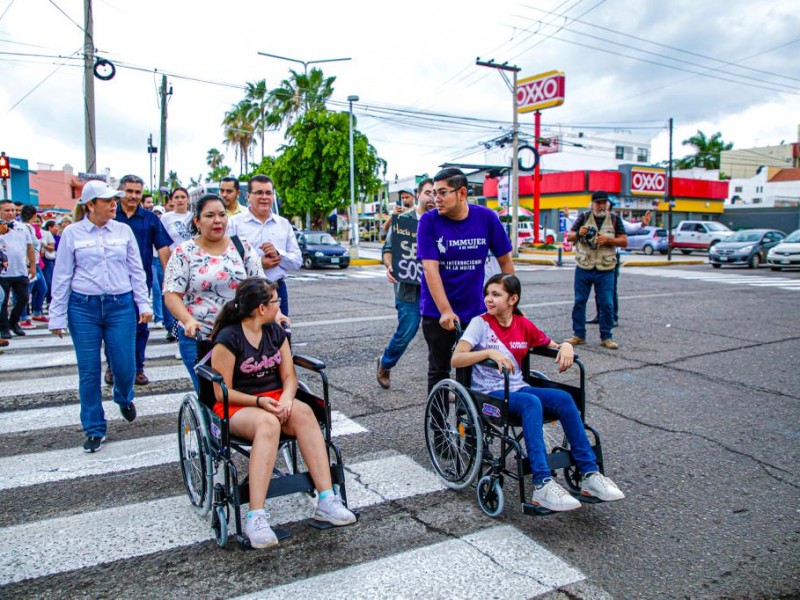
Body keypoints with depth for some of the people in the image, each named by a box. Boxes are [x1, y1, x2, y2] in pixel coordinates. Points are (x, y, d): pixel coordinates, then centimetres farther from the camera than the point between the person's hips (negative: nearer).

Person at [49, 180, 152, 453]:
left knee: (125, 366, 1)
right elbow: (61, 276, 3)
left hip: (121, 306, 1)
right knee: (89, 372, 4)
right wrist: (57, 316, 1)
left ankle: (124, 399, 37)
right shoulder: (72, 233, 0)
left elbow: (137, 271, 8)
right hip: (84, 308, -1)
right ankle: (94, 429, 19)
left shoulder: (123, 230, 5)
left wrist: (143, 304, 2)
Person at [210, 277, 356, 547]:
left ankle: (326, 500, -33)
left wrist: (286, 398, -14)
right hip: (236, 406, -4)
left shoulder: (276, 332, 8)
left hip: (275, 399, 5)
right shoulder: (228, 339, -10)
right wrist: (259, 402, -23)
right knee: (268, 424, -38)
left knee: (303, 412, -29)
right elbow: (222, 392, -10)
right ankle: (256, 517, -41)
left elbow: (289, 375, 7)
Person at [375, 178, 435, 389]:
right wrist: (390, 266, -19)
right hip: (409, 287, -3)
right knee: (406, 332, 1)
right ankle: (385, 363, 30)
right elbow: (388, 249, 1)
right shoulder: (403, 220, 3)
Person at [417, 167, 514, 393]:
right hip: (437, 311, -1)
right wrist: (445, 311, -27)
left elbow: (505, 260, 3)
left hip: (475, 309, 2)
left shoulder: (487, 218, -7)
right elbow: (430, 268, -19)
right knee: (439, 370, 9)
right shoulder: (429, 221, -12)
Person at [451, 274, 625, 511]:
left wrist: (566, 346, -7)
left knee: (564, 398, -20)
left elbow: (554, 346, 17)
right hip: (488, 393, -5)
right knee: (532, 403, -34)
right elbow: (456, 360, -16)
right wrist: (489, 352, -30)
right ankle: (542, 485, -38)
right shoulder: (480, 323, -5)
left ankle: (590, 474, -14)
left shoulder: (524, 325, 7)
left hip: (517, 387, 5)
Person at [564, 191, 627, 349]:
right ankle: (578, 335, 15)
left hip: (605, 270, 0)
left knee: (607, 304, 0)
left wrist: (608, 239, -15)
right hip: (583, 268, 0)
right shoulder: (584, 217, 4)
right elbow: (569, 236, 4)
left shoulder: (614, 219, 5)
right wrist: (578, 233, -18)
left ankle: (606, 337, 11)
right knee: (579, 302, 4)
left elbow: (624, 241, 3)